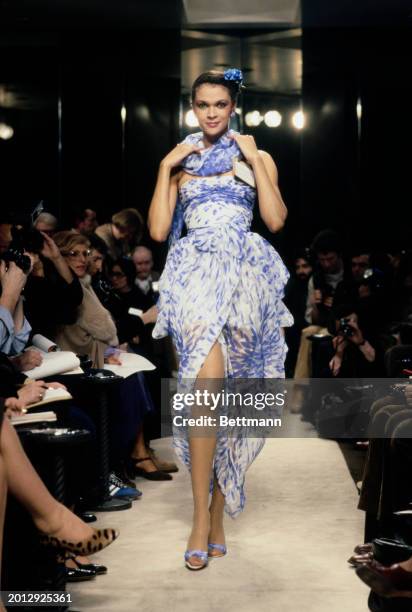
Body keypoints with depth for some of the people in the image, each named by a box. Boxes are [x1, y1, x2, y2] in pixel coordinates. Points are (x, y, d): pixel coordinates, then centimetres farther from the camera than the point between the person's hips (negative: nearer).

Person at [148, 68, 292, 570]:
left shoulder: (257, 158, 14)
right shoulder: (179, 162, 16)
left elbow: (276, 219, -2)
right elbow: (158, 230, 5)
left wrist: (254, 160, -2)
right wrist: (166, 168, 1)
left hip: (244, 275, 1)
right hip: (196, 272, -1)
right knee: (208, 383, -21)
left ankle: (216, 511, 7)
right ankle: (203, 514, -19)